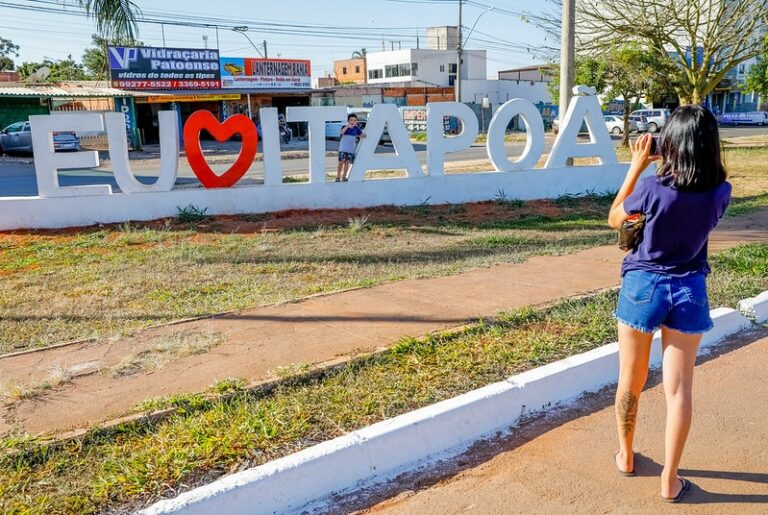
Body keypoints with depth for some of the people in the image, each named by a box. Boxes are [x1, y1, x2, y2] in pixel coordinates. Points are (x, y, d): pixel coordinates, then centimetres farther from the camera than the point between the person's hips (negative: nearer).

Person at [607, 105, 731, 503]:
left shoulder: (653, 188, -18)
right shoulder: (721, 192, -7)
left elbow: (614, 219, 0)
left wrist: (637, 166, 0)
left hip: (643, 287, -2)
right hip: (689, 291, 2)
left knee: (631, 381, 16)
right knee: (679, 388, 8)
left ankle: (626, 456, 34)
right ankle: (670, 481, 16)